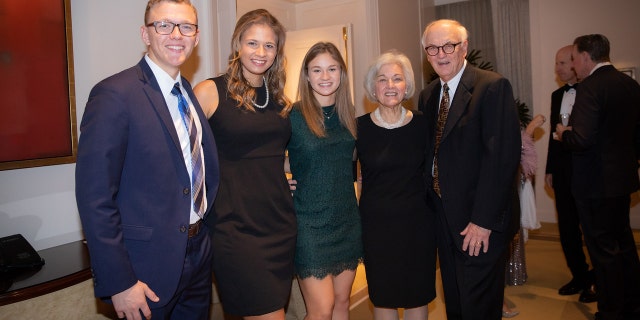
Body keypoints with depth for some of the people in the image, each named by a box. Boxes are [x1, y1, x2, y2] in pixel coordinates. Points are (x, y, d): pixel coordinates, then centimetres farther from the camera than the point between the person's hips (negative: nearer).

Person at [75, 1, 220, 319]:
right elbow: (95, 197, -18)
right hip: (147, 267, -7)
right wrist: (118, 283, -18)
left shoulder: (190, 93, 7)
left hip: (199, 254, 7)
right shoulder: (114, 94, -16)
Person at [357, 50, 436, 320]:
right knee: (383, 297, 12)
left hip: (417, 222, 1)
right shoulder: (360, 127, -6)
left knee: (418, 296, 13)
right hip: (376, 224, -1)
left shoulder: (421, 124, -2)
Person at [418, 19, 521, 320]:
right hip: (443, 217, 7)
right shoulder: (427, 96, 10)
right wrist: (430, 204, 4)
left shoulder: (493, 86, -13)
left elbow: (502, 156, -20)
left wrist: (483, 220, -21)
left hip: (480, 221, -6)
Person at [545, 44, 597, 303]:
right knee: (567, 226, 12)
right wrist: (550, 169, 14)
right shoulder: (557, 95, 12)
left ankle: (598, 281, 22)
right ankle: (580, 276, 28)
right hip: (562, 169, 6)